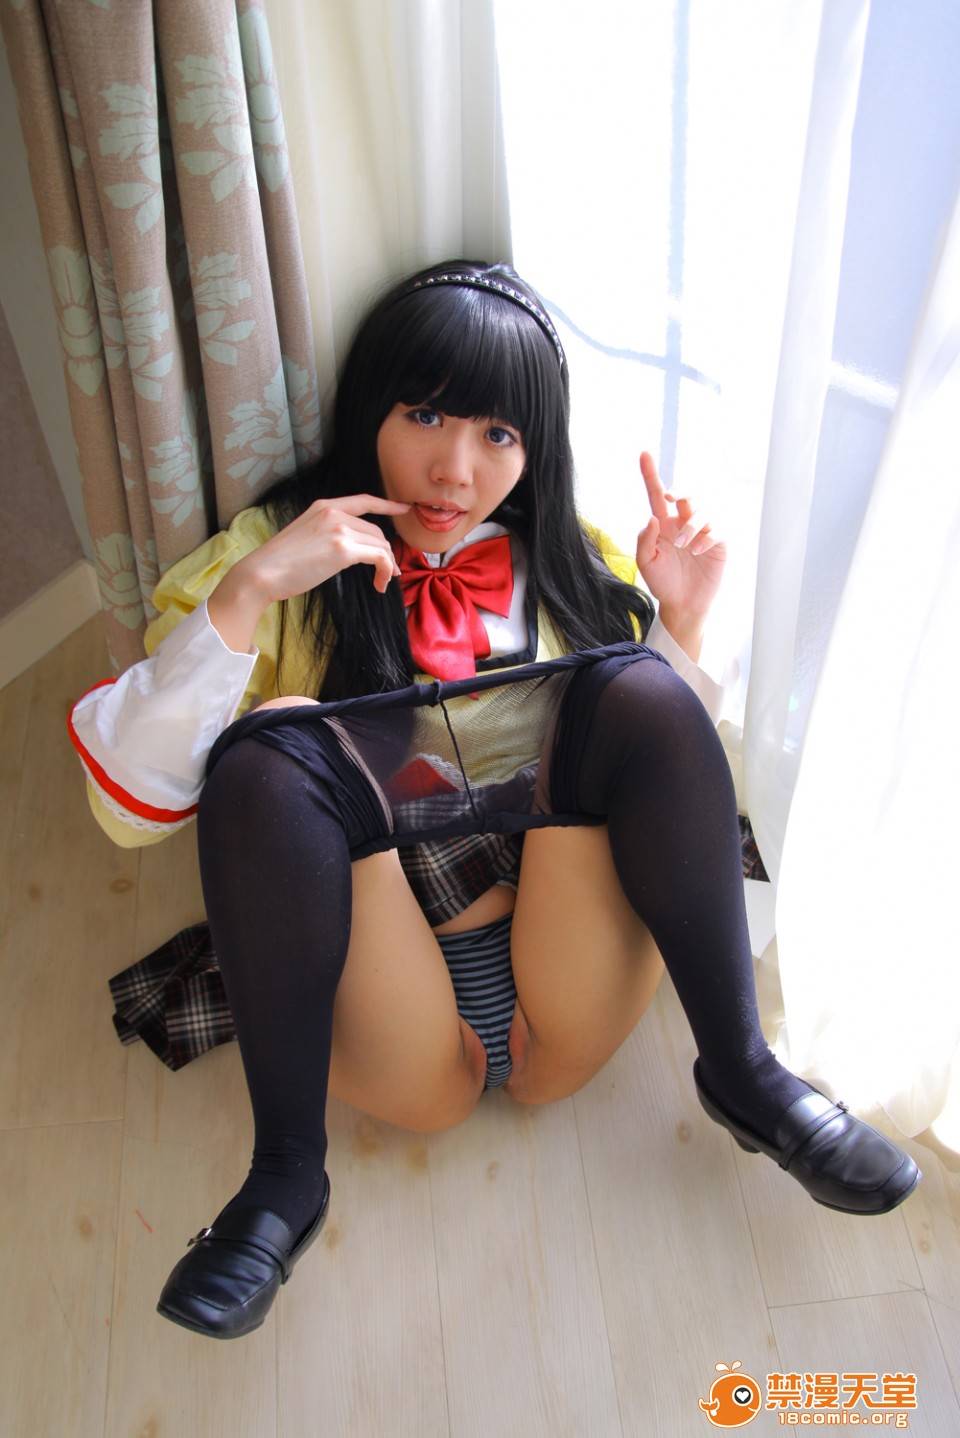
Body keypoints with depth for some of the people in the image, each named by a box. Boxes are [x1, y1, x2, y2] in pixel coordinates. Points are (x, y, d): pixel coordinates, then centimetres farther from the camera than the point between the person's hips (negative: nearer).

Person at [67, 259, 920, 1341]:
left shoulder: (576, 564, 12)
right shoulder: (270, 554, 3)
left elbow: (671, 753, 15)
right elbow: (126, 801, -8)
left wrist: (681, 621, -1)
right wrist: (251, 589, -18)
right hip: (381, 994, -1)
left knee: (639, 688, -19)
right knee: (270, 746, -26)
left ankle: (741, 1071, -11)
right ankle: (286, 1175, -19)